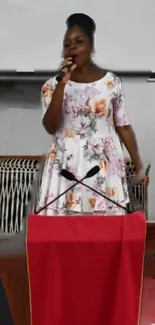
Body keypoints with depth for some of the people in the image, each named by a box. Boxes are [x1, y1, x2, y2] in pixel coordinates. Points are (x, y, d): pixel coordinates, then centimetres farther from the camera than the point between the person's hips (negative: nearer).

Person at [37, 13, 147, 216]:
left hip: (104, 168, 0)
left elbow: (123, 126, 7)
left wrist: (138, 165, 6)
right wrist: (62, 85, -15)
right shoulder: (53, 85, 3)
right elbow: (51, 127, -10)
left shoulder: (111, 82, 3)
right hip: (66, 168, 0)